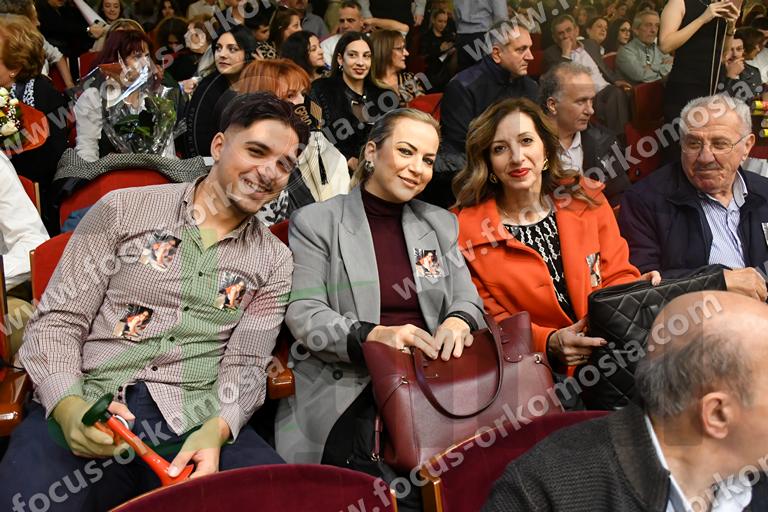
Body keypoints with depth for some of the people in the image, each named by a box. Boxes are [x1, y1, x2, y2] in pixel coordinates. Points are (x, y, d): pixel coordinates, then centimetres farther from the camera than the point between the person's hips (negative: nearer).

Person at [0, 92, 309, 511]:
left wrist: (215, 430, -16)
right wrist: (69, 406, -15)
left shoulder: (273, 260, 12)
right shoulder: (122, 210, 6)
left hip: (196, 421, 2)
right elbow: (56, 321, 4)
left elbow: (246, 364, 6)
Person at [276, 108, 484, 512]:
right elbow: (303, 315, -4)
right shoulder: (315, 222, 4)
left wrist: (457, 321, -12)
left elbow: (467, 300, 13)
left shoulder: (440, 224, 18)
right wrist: (373, 336, -22)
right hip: (346, 387, -4)